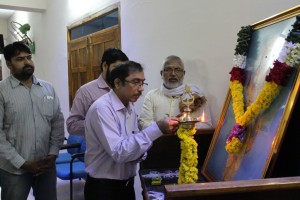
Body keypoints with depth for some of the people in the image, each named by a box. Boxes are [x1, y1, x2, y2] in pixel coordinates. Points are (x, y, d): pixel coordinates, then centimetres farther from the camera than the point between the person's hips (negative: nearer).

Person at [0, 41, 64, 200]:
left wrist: (53, 154, -2)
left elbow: (58, 123, 8)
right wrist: (22, 163, -12)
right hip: (14, 169, -3)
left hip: (46, 165, 4)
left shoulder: (48, 88, 6)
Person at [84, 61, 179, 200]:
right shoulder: (101, 108, -20)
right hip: (103, 188, -7)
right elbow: (118, 152, -27)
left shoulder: (130, 108, 5)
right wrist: (157, 129, -29)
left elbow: (133, 144, 8)